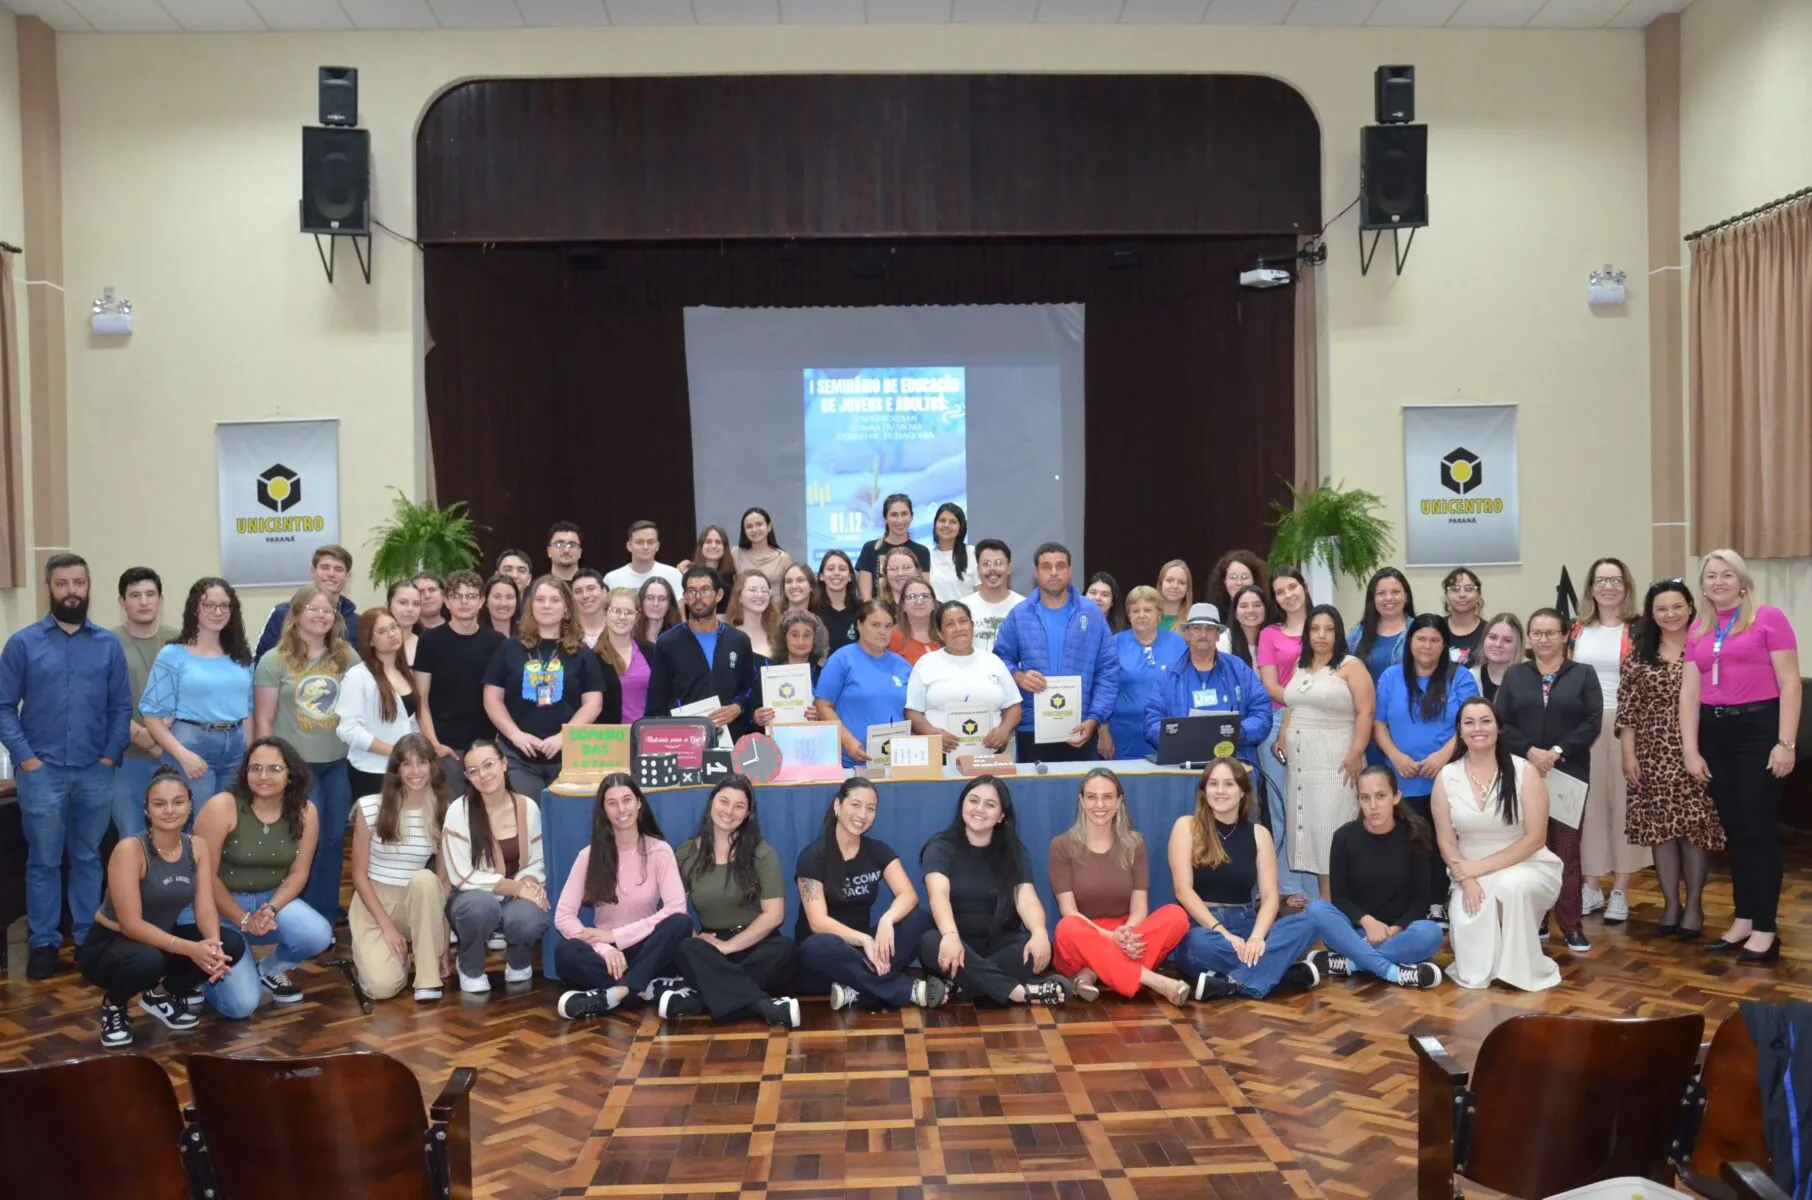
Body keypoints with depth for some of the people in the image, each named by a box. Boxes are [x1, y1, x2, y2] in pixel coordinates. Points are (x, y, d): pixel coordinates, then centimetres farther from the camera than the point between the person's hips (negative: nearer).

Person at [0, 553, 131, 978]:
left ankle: (88, 937, 22)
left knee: (88, 858, 12)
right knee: (43, 862, 7)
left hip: (95, 773, 1)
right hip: (42, 773, -1)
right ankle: (44, 942, 18)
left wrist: (110, 756, -4)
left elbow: (121, 707, 5)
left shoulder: (108, 644, 3)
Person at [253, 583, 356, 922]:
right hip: (296, 765, -3)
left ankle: (327, 917, 23)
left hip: (340, 764, 3)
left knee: (334, 840, 9)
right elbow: (263, 720, -2)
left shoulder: (348, 657, 5)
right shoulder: (275, 661, -4)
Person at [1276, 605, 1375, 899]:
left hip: (1336, 762, -6)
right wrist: (1281, 742, 12)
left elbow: (1366, 712, -11)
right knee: (1309, 829, 5)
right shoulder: (1300, 666, 15)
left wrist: (1356, 755, -17)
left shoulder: (1351, 666, -4)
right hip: (1301, 761, 6)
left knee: (1332, 831, -7)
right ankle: (1319, 902, 9)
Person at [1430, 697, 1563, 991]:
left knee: (1510, 885, -36)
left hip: (1526, 866, -2)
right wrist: (1468, 881, -18)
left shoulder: (1524, 771, -10)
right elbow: (1446, 841, -1)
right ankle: (1477, 971, 10)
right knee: (1468, 920, -27)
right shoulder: (1446, 777, -2)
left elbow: (1535, 838, -13)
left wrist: (1480, 867, -17)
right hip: (1472, 875, 2)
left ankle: (1524, 970, -12)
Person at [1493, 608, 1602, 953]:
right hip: (1524, 773, 1)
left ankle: (1571, 925, 6)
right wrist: (1530, 751, -13)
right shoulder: (1514, 675, 12)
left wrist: (1557, 752, -14)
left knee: (1566, 850, 0)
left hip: (1569, 774, -1)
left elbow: (1592, 722, -4)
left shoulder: (1584, 674, 7)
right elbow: (1501, 723, 3)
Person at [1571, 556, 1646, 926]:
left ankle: (1620, 891, 11)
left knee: (1622, 801, 2)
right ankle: (1590, 887, 17)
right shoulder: (1578, 629, 9)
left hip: (1624, 724, -3)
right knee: (1587, 802, 6)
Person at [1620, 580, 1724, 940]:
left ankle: (1694, 905, 15)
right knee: (1660, 827, 6)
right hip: (1654, 754, 2)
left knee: (1696, 827, 1)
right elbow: (1627, 708, 5)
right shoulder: (1639, 655, 5)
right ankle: (1670, 903, 19)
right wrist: (1628, 753, 0)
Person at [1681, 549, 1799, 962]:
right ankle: (1742, 921, 19)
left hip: (1758, 728, -5)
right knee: (1734, 831, 11)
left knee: (1759, 831, -2)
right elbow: (1689, 692, 9)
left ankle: (1765, 931, 6)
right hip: (1715, 732, 5)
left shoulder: (1768, 618, -4)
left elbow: (1789, 684, -8)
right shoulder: (1698, 632, 12)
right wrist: (1691, 750, 2)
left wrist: (1786, 743, -13)